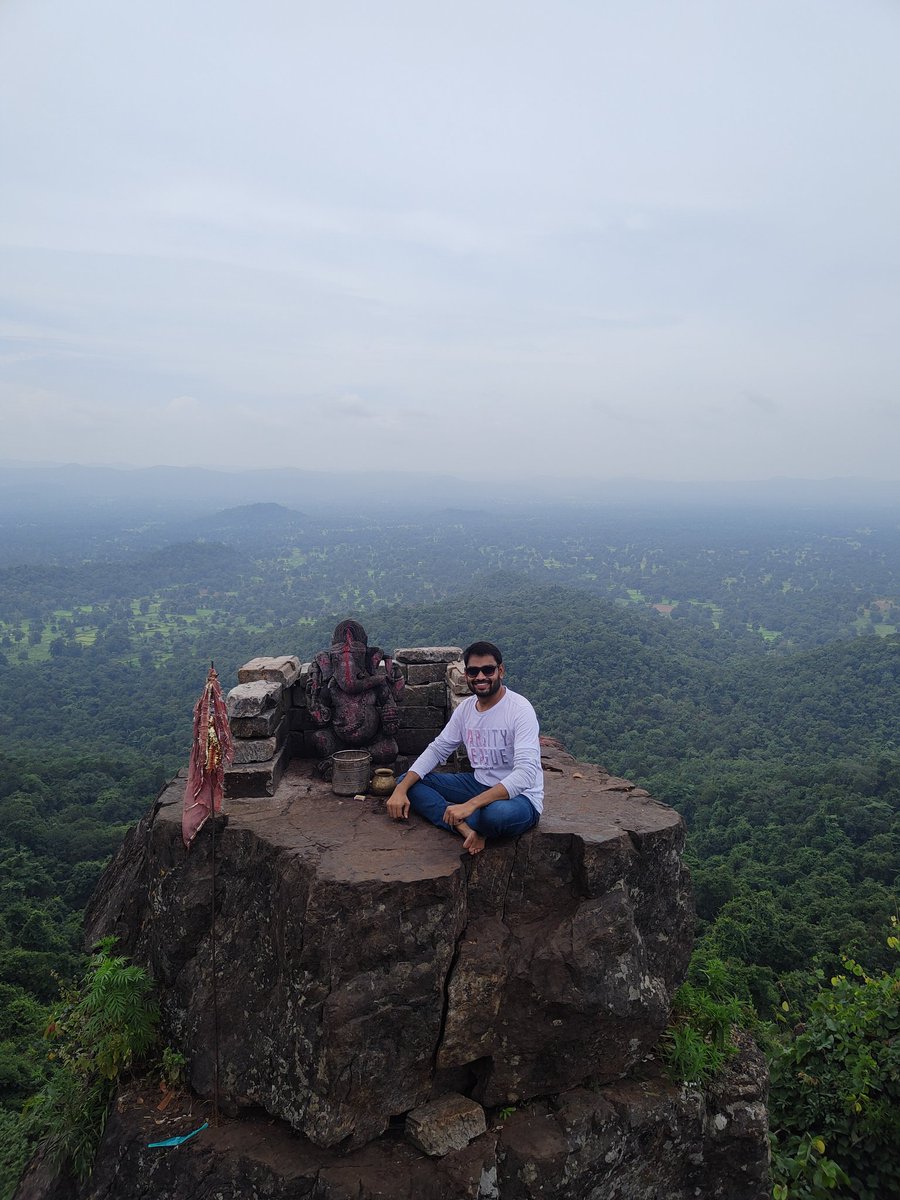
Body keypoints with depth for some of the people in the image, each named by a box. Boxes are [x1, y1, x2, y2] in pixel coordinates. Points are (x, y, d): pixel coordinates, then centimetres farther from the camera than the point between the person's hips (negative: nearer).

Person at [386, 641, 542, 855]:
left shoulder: (520, 709, -20)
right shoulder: (466, 707, 3)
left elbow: (525, 774, -29)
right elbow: (437, 749, 6)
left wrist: (470, 804, -38)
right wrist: (401, 789, -10)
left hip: (519, 796, -7)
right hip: (480, 784, 7)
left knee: (497, 813, -43)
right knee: (407, 782, -3)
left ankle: (459, 823, -8)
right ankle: (466, 828, -22)